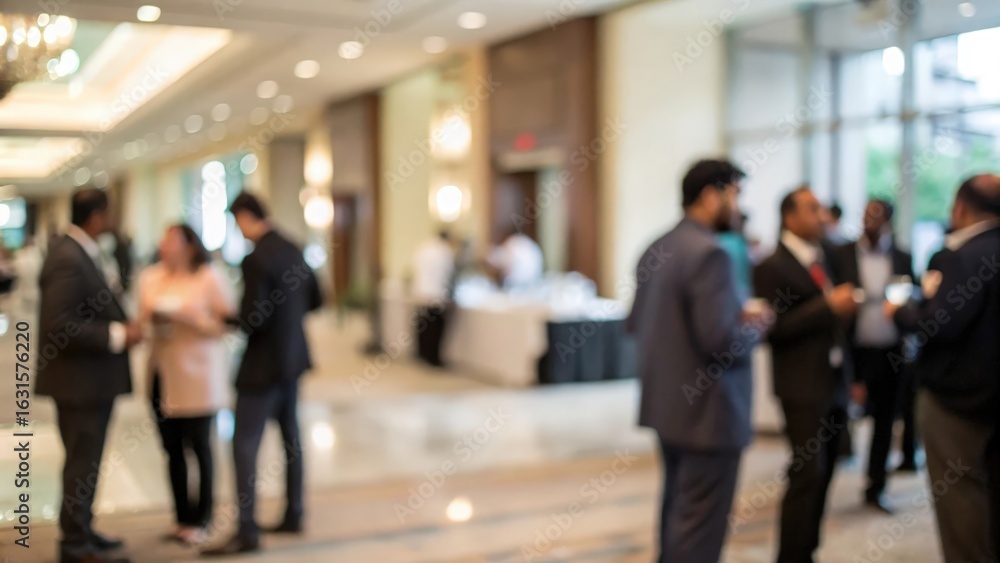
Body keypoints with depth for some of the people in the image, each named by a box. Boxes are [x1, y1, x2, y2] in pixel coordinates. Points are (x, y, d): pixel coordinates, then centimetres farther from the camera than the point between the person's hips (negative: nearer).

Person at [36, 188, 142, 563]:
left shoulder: (83, 252, 8)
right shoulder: (68, 258, -21)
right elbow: (58, 326, -26)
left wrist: (121, 327, 5)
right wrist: (117, 336, -22)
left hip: (94, 377, 10)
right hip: (80, 379, -10)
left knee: (87, 460, 20)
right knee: (82, 462, 2)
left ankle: (81, 531, 33)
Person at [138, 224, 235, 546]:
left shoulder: (209, 278, -7)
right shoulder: (150, 278, 8)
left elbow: (228, 323, -8)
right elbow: (142, 320, 16)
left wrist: (190, 317, -20)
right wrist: (149, 317, -7)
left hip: (197, 376, -5)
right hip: (161, 374, 5)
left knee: (199, 446, 1)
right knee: (172, 449, 8)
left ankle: (200, 520, 12)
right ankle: (182, 517, 20)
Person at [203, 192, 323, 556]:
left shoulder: (256, 259, -20)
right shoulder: (292, 250, 5)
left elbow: (254, 320, -23)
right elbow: (314, 301, 14)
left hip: (264, 363, -9)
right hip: (293, 356, 9)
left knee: (245, 444, -3)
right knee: (290, 436, 16)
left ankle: (247, 532, 0)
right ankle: (293, 516, 27)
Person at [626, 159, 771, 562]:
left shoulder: (656, 250, 8)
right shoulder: (709, 253, -20)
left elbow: (635, 324, 11)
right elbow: (720, 341, -25)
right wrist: (755, 326, -7)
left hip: (668, 404, 9)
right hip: (707, 412, -9)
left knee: (678, 513, 22)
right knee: (700, 526, 1)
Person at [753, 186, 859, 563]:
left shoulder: (823, 259, 14)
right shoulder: (773, 267, -10)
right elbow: (773, 328, -18)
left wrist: (844, 308, 3)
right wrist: (828, 306, -21)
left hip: (834, 386, 8)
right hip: (804, 389, -8)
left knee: (822, 477, 11)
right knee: (807, 476, -7)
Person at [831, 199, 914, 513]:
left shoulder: (903, 259, 6)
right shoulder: (842, 255, -3)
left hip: (890, 354, 3)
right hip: (853, 352, -3)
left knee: (884, 423, 11)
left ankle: (875, 490, 24)